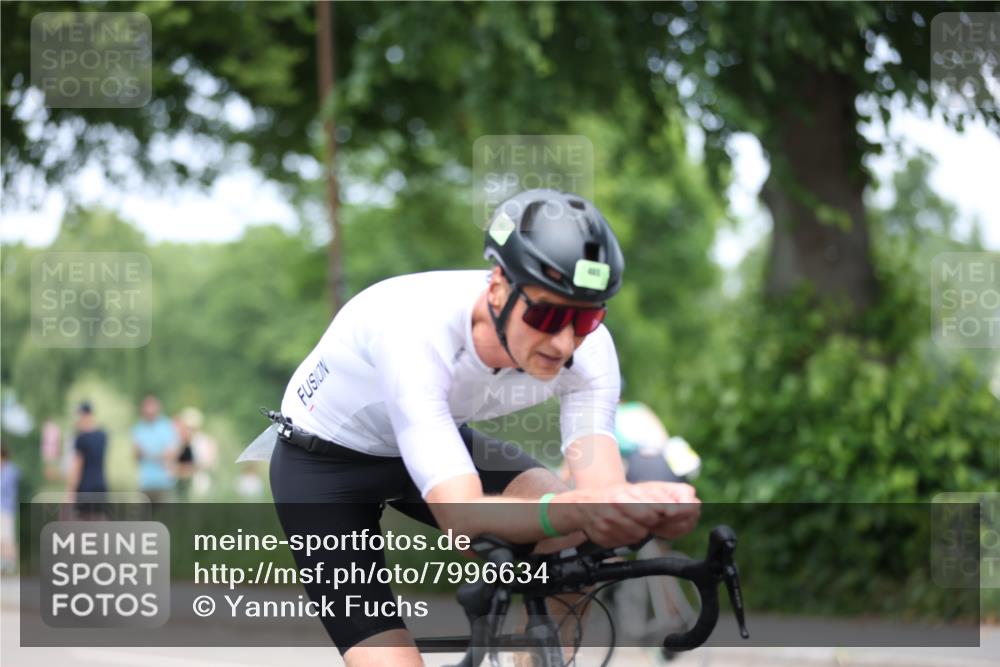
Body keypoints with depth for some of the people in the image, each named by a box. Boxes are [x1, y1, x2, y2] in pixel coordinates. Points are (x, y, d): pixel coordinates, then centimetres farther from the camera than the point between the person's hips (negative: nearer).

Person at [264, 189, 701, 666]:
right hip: (326, 464, -4)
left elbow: (600, 491, -33)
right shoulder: (414, 330, -40)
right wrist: (581, 510, -65)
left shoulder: (587, 347, -24)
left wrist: (650, 506, -58)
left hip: (440, 443, 5)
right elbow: (460, 515, -47)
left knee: (578, 540, -23)